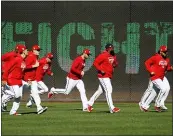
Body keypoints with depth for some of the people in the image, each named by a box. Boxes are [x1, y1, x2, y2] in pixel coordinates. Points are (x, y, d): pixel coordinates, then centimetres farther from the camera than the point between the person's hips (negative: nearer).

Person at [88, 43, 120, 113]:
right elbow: (95, 63, -15)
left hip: (109, 76, 9)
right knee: (108, 90, -13)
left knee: (100, 90, 16)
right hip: (103, 76, -9)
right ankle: (112, 108, -14)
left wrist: (115, 64, 1)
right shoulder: (103, 55, -14)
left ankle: (90, 103, 29)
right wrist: (101, 70, -23)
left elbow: (115, 63, 26)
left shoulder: (113, 56, 11)